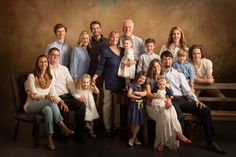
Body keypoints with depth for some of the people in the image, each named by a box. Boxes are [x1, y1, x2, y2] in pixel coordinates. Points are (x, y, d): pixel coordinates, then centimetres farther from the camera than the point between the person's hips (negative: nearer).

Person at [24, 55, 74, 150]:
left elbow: (53, 94, 5)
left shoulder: (50, 78, 11)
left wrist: (61, 102, -15)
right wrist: (46, 96, -29)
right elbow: (34, 95, -12)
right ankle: (64, 128, -35)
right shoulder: (32, 76, -5)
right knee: (51, 101, -34)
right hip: (31, 106, -4)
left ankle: (50, 139, -35)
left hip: (45, 106, 4)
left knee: (48, 109, -36)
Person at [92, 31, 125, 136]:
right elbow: (100, 67, -9)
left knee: (118, 104, 12)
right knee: (107, 105, 2)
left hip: (120, 82, 5)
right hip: (109, 82, -4)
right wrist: (95, 76, -20)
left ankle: (117, 126, 24)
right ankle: (107, 128, 12)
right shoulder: (106, 51, -6)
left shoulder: (123, 51, 7)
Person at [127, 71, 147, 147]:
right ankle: (135, 137, 12)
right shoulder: (132, 85, -2)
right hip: (134, 104, -4)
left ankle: (132, 138, 4)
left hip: (141, 105, 5)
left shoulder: (143, 87, 13)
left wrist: (135, 92, -13)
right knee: (133, 122, -3)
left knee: (138, 122, -1)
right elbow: (129, 94, -15)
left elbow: (145, 93, -7)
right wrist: (138, 96, -10)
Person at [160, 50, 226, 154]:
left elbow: (187, 91, 15)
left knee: (205, 110, -15)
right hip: (169, 100, -4)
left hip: (182, 99, 4)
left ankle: (210, 143, -10)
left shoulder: (179, 74, 23)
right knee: (180, 117, -37)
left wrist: (196, 101, -1)